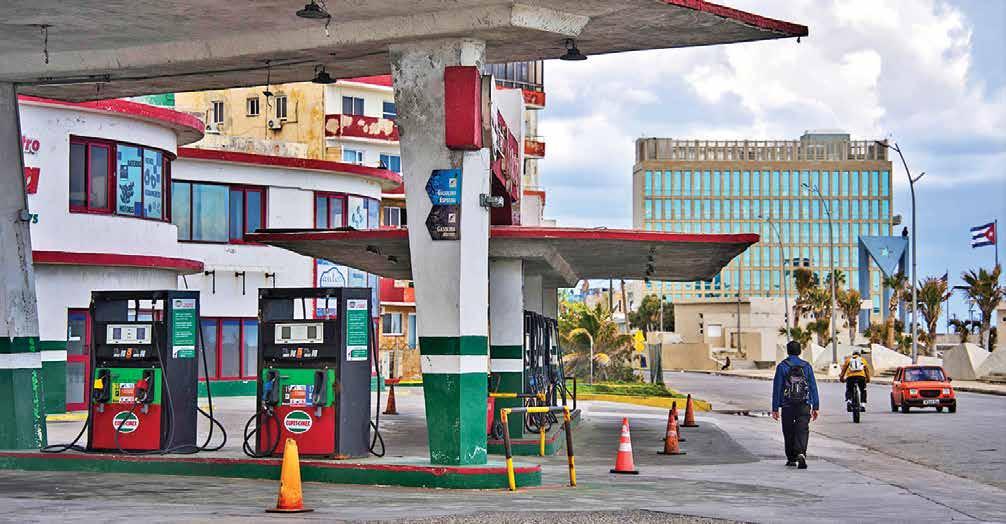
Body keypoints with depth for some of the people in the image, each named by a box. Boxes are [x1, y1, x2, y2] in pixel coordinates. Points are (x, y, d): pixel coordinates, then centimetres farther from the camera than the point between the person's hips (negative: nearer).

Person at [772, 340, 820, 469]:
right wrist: (815, 407, 9)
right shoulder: (806, 366, 5)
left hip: (787, 405, -1)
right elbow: (813, 387, 5)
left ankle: (791, 459, 19)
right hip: (804, 405, 1)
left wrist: (775, 408, 1)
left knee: (789, 432, 11)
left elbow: (777, 388, -2)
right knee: (802, 431, -5)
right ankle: (801, 453, -27)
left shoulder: (782, 366, -1)